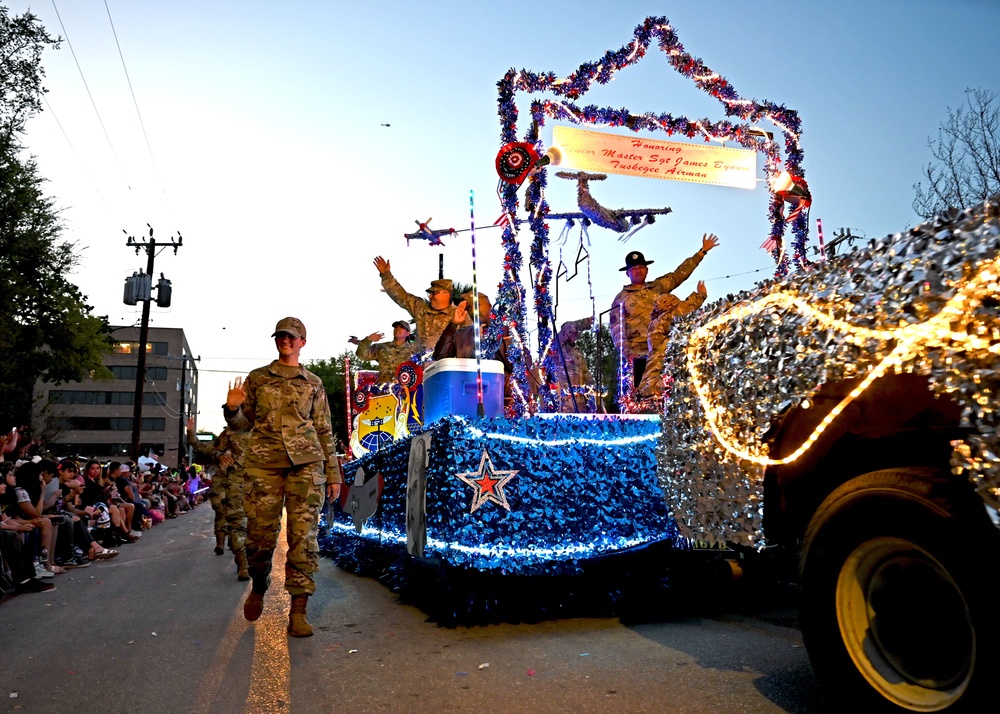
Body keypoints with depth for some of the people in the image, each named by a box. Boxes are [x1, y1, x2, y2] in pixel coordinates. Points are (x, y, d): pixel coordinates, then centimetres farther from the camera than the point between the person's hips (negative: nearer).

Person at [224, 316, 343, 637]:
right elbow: (243, 423, 15)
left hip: (305, 462, 0)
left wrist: (333, 473, 9)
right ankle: (258, 587, 31)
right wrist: (232, 409, -9)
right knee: (260, 534, 0)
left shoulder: (313, 383, 14)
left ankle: (298, 612, 0)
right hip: (263, 461, 0)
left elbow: (324, 431, 13)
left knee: (304, 536, -6)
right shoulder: (257, 378, 14)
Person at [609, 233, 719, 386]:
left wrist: (702, 251, 15)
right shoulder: (621, 299, 5)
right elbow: (617, 330, -2)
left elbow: (680, 273, 18)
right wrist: (628, 354, -14)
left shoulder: (658, 286, 16)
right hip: (640, 354, -4)